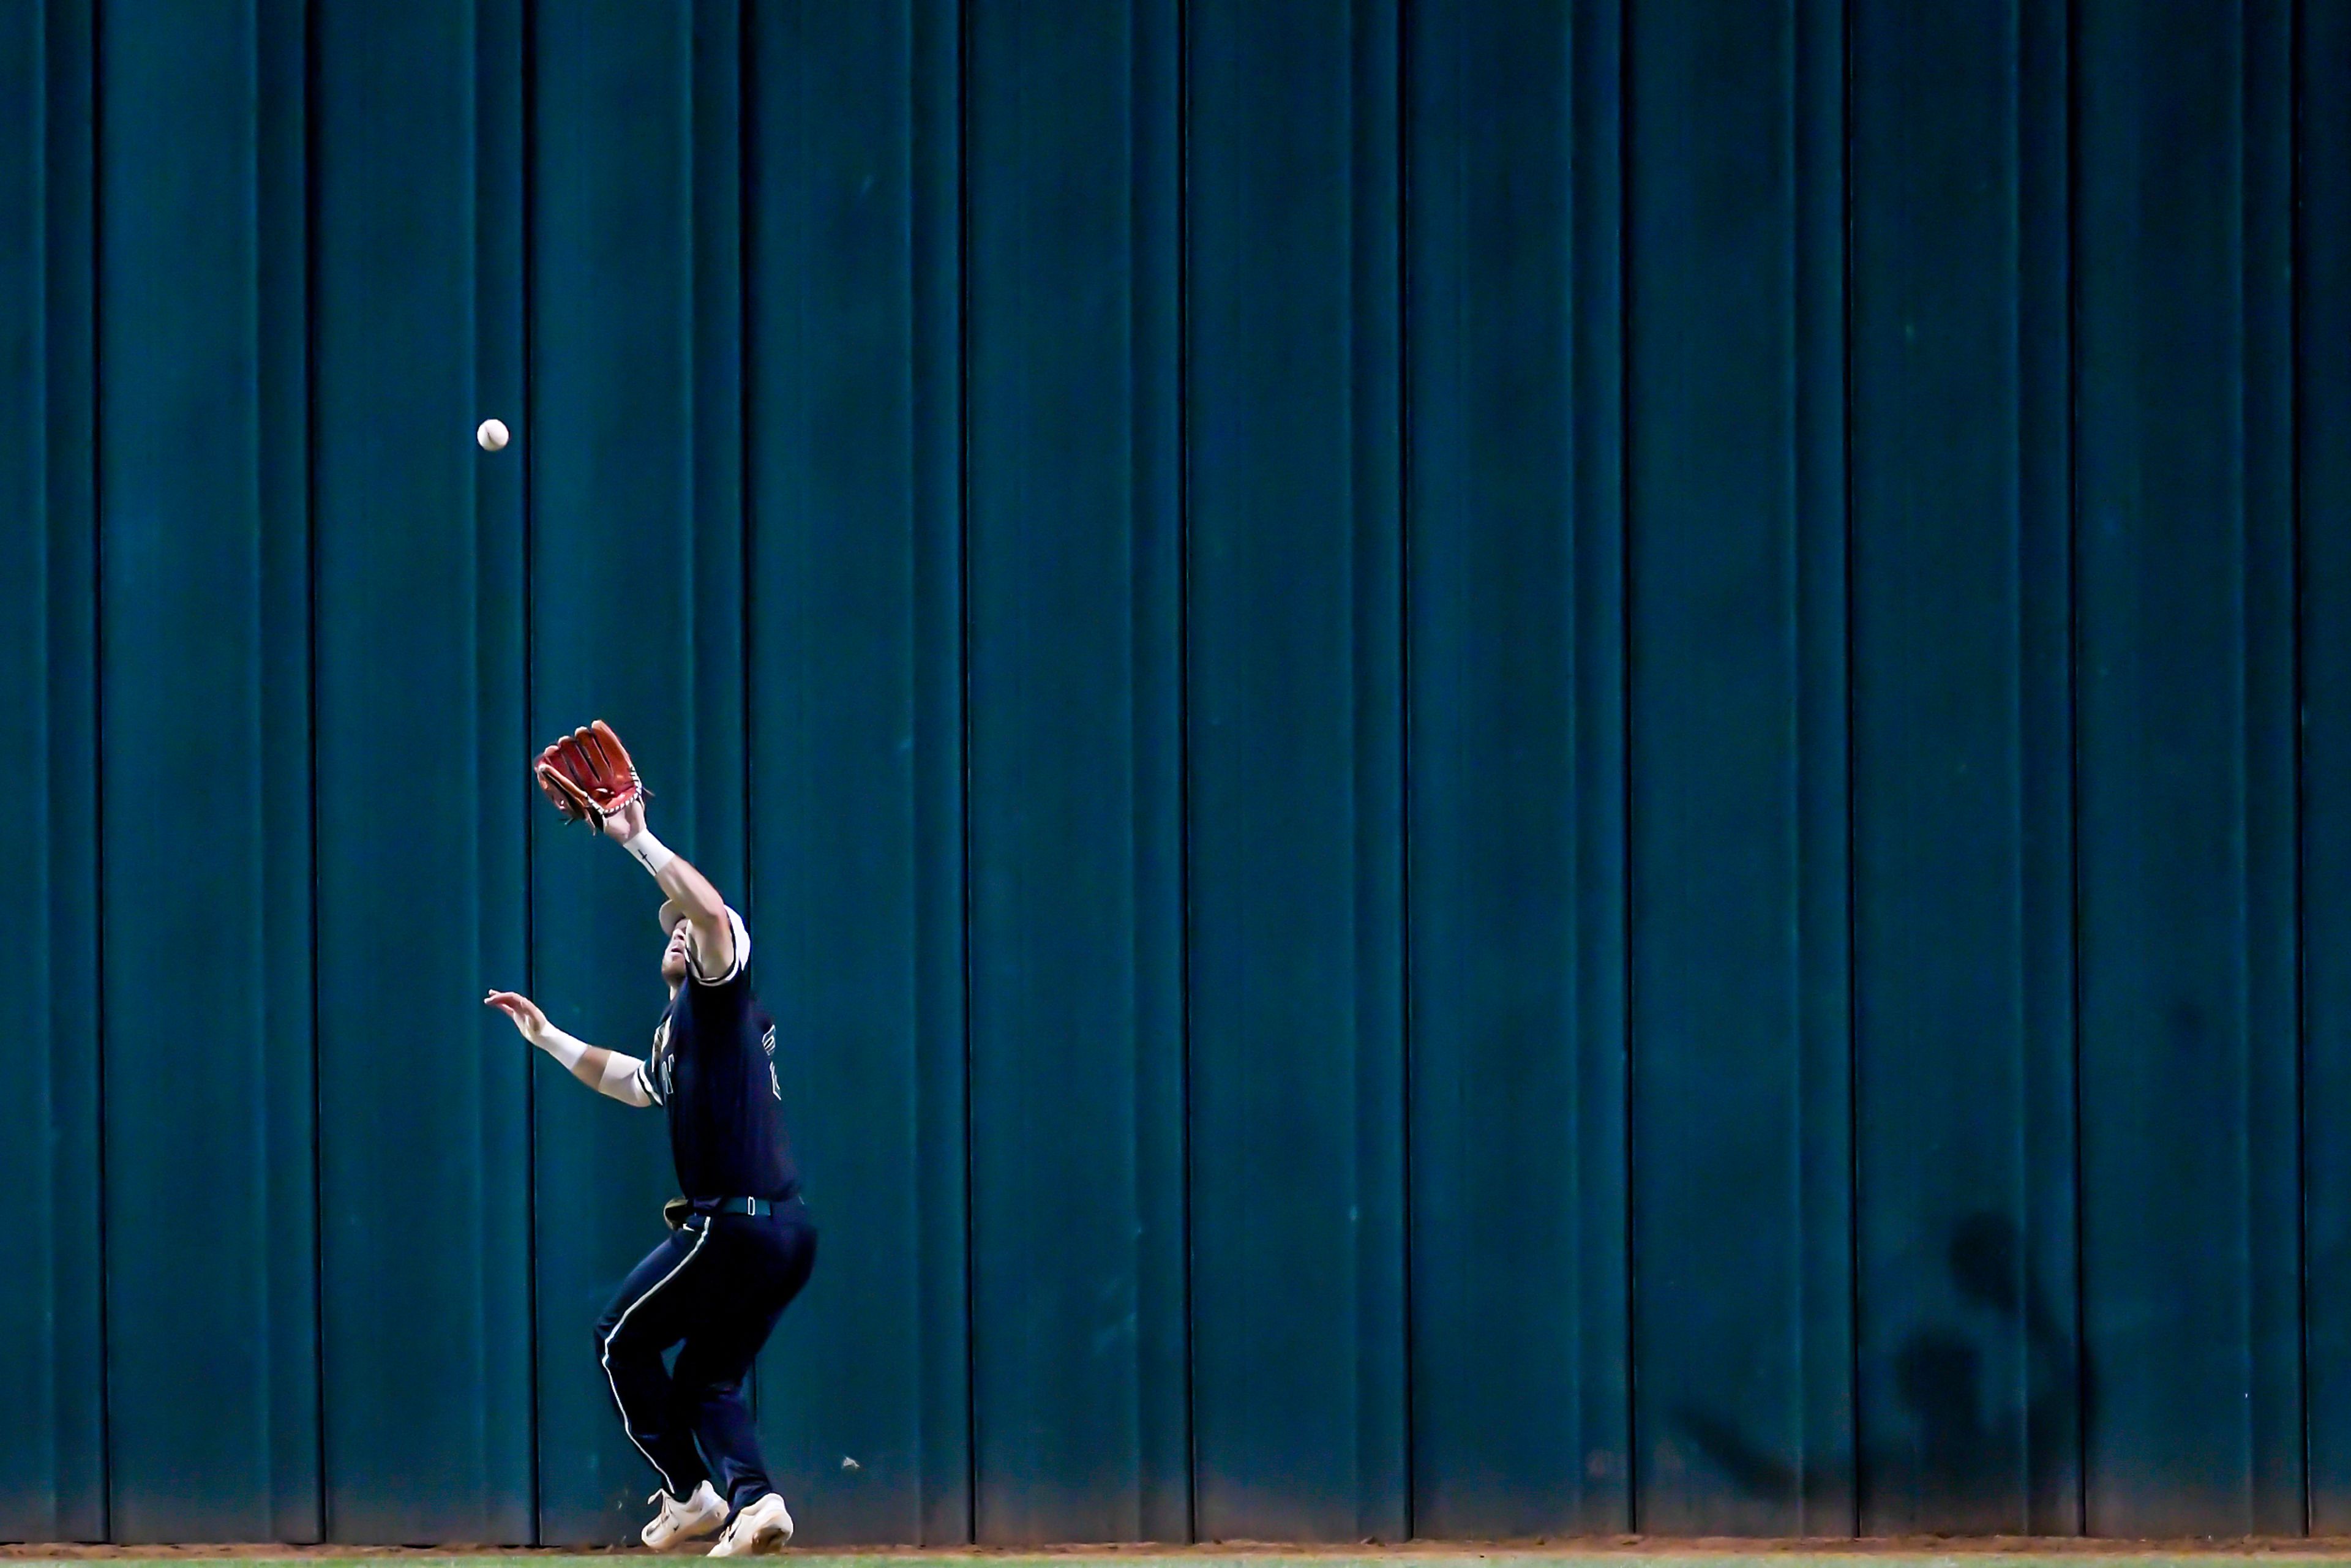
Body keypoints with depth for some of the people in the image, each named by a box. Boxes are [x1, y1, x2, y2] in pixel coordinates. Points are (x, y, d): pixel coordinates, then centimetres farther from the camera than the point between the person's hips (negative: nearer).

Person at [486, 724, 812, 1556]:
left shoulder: (720, 993, -4)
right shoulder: (680, 1028, 25)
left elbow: (713, 910, -25)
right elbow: (630, 1081, 44)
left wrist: (640, 841, -24)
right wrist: (548, 1037, 43)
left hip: (732, 1226, -9)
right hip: (786, 1234, 9)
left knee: (623, 1339, 7)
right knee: (707, 1377, 12)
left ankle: (689, 1491, 4)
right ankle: (754, 1499, -9)